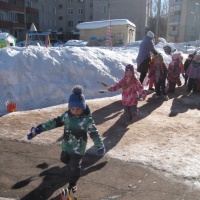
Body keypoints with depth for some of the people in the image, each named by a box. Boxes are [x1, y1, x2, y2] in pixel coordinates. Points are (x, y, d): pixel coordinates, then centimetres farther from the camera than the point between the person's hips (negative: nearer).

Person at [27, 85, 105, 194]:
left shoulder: (87, 119, -22)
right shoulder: (66, 115, -11)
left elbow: (94, 133, -22)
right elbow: (54, 122, -8)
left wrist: (100, 146, -36)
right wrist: (38, 129, -12)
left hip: (79, 148, -4)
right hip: (66, 145, 5)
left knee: (74, 167, 3)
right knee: (64, 159, 25)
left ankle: (72, 183, 29)